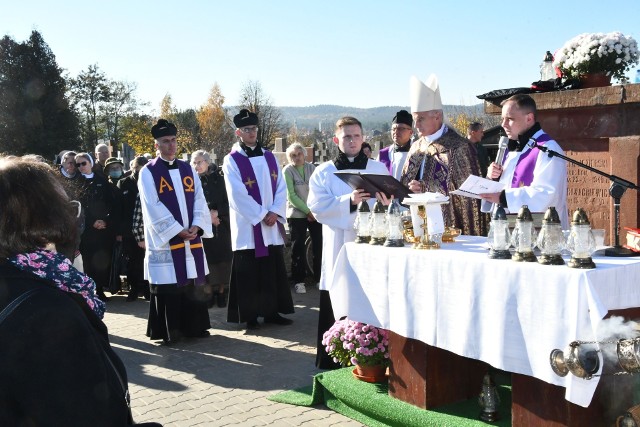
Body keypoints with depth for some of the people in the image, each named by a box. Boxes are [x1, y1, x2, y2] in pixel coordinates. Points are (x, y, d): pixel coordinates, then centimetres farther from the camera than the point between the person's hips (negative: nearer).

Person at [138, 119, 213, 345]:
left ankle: (194, 326, 20)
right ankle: (169, 331, 8)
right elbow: (153, 208, -11)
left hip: (191, 238, 5)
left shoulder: (188, 170, 12)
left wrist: (196, 226, -10)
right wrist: (177, 231, -16)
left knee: (193, 285, 9)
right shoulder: (148, 172, -3)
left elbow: (199, 200, 6)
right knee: (167, 288, -1)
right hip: (164, 240, -5)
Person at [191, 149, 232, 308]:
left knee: (222, 258, -1)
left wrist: (216, 213, -13)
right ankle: (210, 292, 4)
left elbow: (227, 201, 2)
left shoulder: (219, 179, 3)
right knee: (208, 259, -3)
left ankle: (221, 292, 7)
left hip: (221, 225, 0)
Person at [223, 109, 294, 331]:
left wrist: (274, 212, -9)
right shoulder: (232, 160, -4)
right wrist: (261, 215, -15)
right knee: (249, 274, 0)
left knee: (274, 270, 8)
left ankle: (272, 312, 18)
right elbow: (238, 195, -12)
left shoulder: (269, 157, 11)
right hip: (248, 226, -5)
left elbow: (281, 187, 6)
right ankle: (250, 316, 9)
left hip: (272, 224, 5)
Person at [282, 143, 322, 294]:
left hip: (315, 213, 3)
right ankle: (298, 281, 9)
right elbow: (292, 196, -9)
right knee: (298, 248, 1)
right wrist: (308, 211, -12)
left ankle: (319, 278, 11)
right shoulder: (287, 171, -4)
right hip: (297, 215, -3)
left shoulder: (311, 168, 6)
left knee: (319, 246, -1)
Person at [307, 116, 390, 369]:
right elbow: (317, 206, -4)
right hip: (338, 243, 0)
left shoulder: (379, 168, 12)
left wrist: (384, 202, -20)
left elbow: (393, 203, 4)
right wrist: (349, 201, -17)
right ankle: (333, 357, 9)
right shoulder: (324, 172, 9)